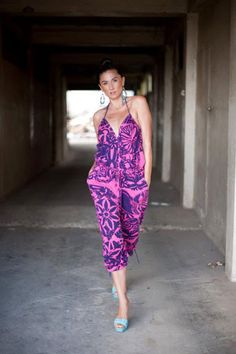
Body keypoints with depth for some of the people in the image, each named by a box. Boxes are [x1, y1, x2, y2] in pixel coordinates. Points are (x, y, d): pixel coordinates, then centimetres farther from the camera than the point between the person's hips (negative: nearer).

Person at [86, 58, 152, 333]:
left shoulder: (138, 103, 2)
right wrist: (96, 168, 6)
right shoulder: (98, 116, 13)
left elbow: (146, 144, -2)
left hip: (134, 180, -1)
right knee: (112, 234, -10)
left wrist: (146, 180, -6)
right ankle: (123, 299, -5)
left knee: (129, 234, 12)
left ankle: (117, 274, 42)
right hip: (105, 179, 1)